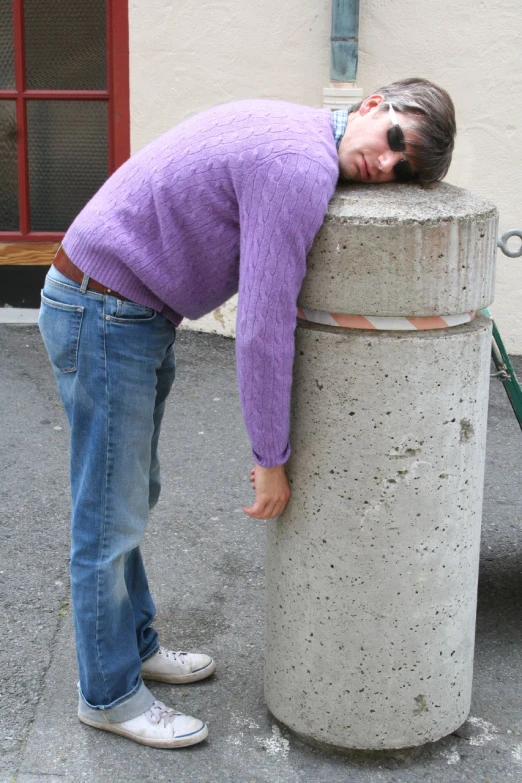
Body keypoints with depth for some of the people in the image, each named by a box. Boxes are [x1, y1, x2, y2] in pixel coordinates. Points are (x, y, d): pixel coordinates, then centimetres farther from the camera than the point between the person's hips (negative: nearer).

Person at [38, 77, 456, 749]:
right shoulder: (301, 166, -24)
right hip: (103, 315, -10)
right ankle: (109, 693, 18)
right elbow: (263, 329, -25)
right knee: (110, 522, 2)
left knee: (131, 499, 21)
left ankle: (133, 645, 38)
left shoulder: (295, 134, 8)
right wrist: (271, 460, -15)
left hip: (130, 314, 10)